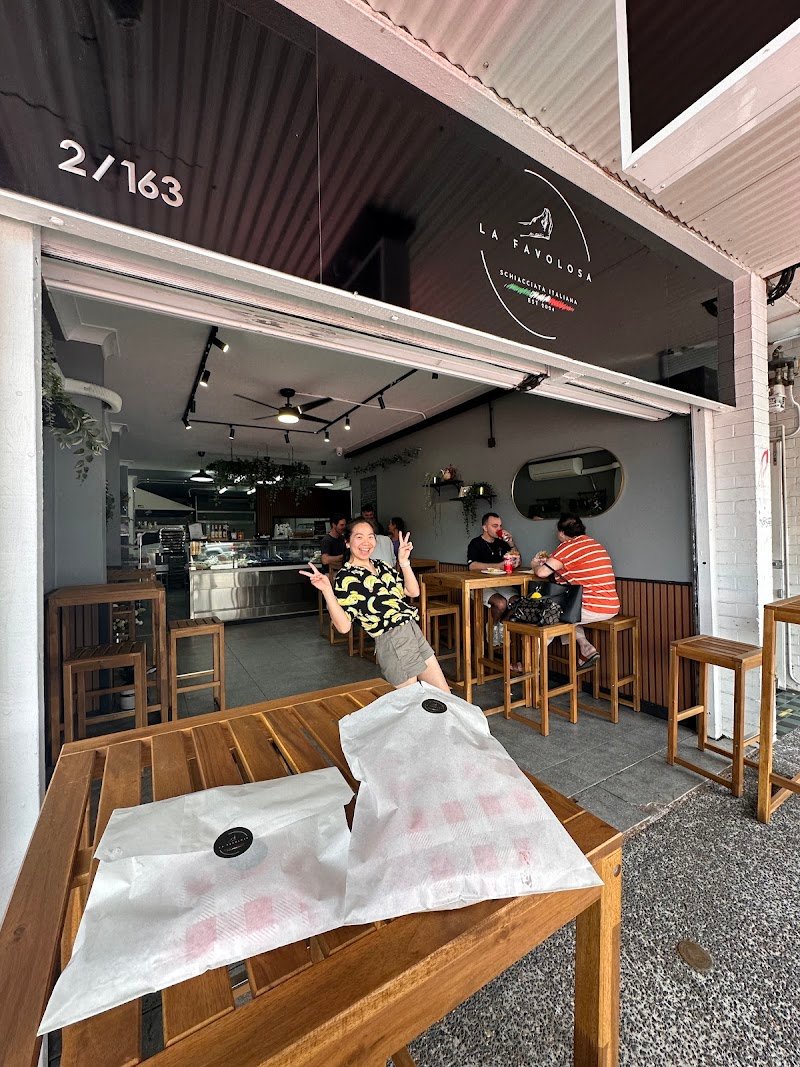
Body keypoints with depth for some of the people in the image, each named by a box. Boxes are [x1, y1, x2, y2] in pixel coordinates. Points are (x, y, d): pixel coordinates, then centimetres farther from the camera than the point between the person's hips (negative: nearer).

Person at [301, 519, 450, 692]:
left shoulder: (380, 565, 11)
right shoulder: (345, 577, -9)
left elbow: (413, 591, 7)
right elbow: (343, 626, -20)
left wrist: (404, 561, -3)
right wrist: (327, 591, -29)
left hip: (415, 632, 7)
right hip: (392, 644, -7)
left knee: (445, 696, 15)